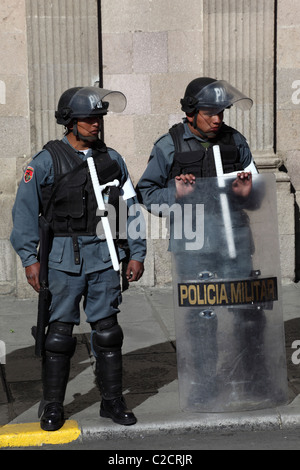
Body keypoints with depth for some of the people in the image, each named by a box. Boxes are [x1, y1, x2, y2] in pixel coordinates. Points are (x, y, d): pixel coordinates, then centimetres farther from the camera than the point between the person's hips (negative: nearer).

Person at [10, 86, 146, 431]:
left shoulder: (112, 159, 10)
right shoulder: (46, 161, -1)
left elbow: (130, 207, 13)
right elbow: (25, 210, -3)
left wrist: (137, 253, 9)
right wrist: (29, 259, -8)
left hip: (105, 256, 3)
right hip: (64, 257, -3)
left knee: (107, 330, 7)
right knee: (60, 331, 2)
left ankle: (112, 401, 18)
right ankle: (52, 406, 14)